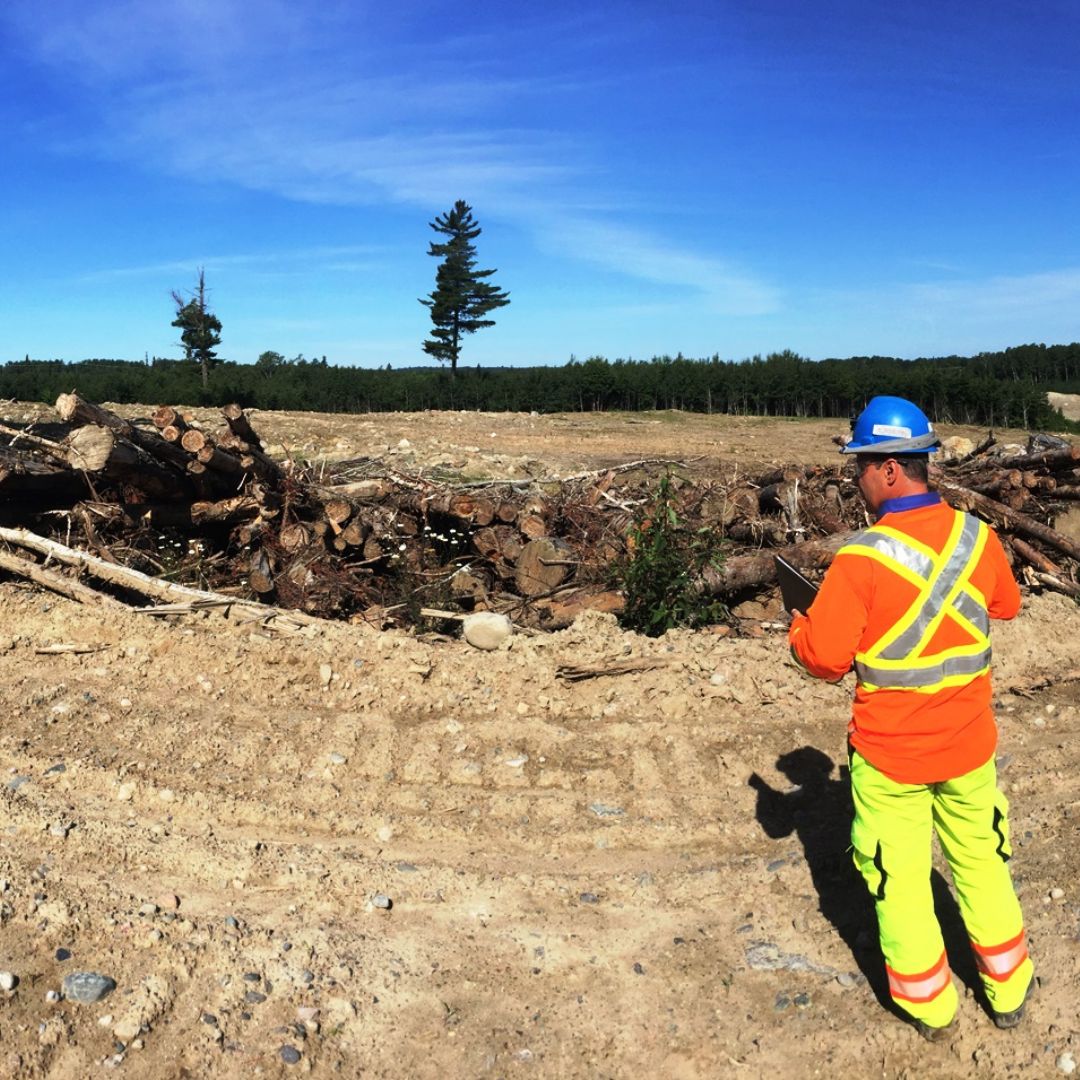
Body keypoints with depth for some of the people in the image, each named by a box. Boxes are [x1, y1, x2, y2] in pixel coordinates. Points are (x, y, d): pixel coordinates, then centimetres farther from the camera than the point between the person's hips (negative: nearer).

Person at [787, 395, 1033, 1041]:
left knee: (901, 879, 14)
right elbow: (1006, 606, 11)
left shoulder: (862, 557, -23)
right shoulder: (978, 537, -8)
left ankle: (930, 1006, 31)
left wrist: (799, 629, 1)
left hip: (889, 754, -4)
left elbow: (824, 656, -19)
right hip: (968, 743, 5)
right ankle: (1009, 991, 39)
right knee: (981, 863, 23)